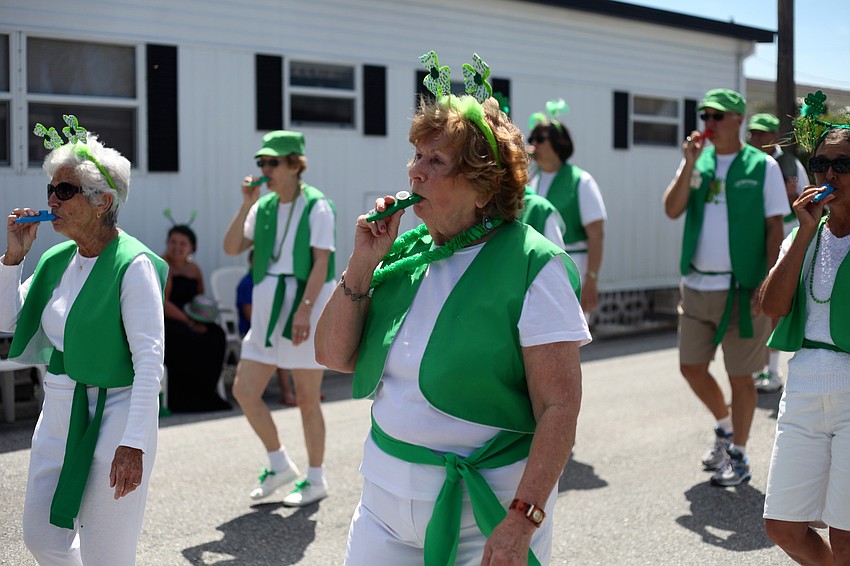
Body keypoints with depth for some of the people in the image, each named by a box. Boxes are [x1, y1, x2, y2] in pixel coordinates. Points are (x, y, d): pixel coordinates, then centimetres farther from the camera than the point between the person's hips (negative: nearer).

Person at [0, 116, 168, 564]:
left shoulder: (133, 265, -16)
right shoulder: (56, 259, 7)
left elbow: (150, 358, -20)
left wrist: (134, 444, -25)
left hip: (112, 417, -8)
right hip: (58, 413, 8)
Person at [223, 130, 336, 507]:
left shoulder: (316, 206, -8)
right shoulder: (263, 206, 11)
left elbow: (321, 263, -14)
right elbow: (231, 247, 5)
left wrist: (304, 310, -23)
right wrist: (246, 204, -4)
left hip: (306, 307, -7)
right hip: (267, 309, 7)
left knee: (307, 399, 2)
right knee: (244, 391, 4)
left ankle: (315, 479, 17)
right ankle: (280, 464, 22)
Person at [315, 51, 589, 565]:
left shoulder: (532, 266, -15)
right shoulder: (405, 252, 4)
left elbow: (560, 408, -18)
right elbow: (334, 355, 6)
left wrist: (521, 522, -23)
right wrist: (363, 264, -6)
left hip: (486, 512, -5)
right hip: (386, 496, 6)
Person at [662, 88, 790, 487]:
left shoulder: (762, 166, -3)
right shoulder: (697, 161, 8)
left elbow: (775, 227, -4)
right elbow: (672, 210, -2)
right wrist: (690, 163, -11)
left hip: (741, 287, -5)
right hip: (696, 285, 5)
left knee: (740, 375, 3)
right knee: (691, 367, 12)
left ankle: (738, 457, 16)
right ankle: (725, 427, 37)